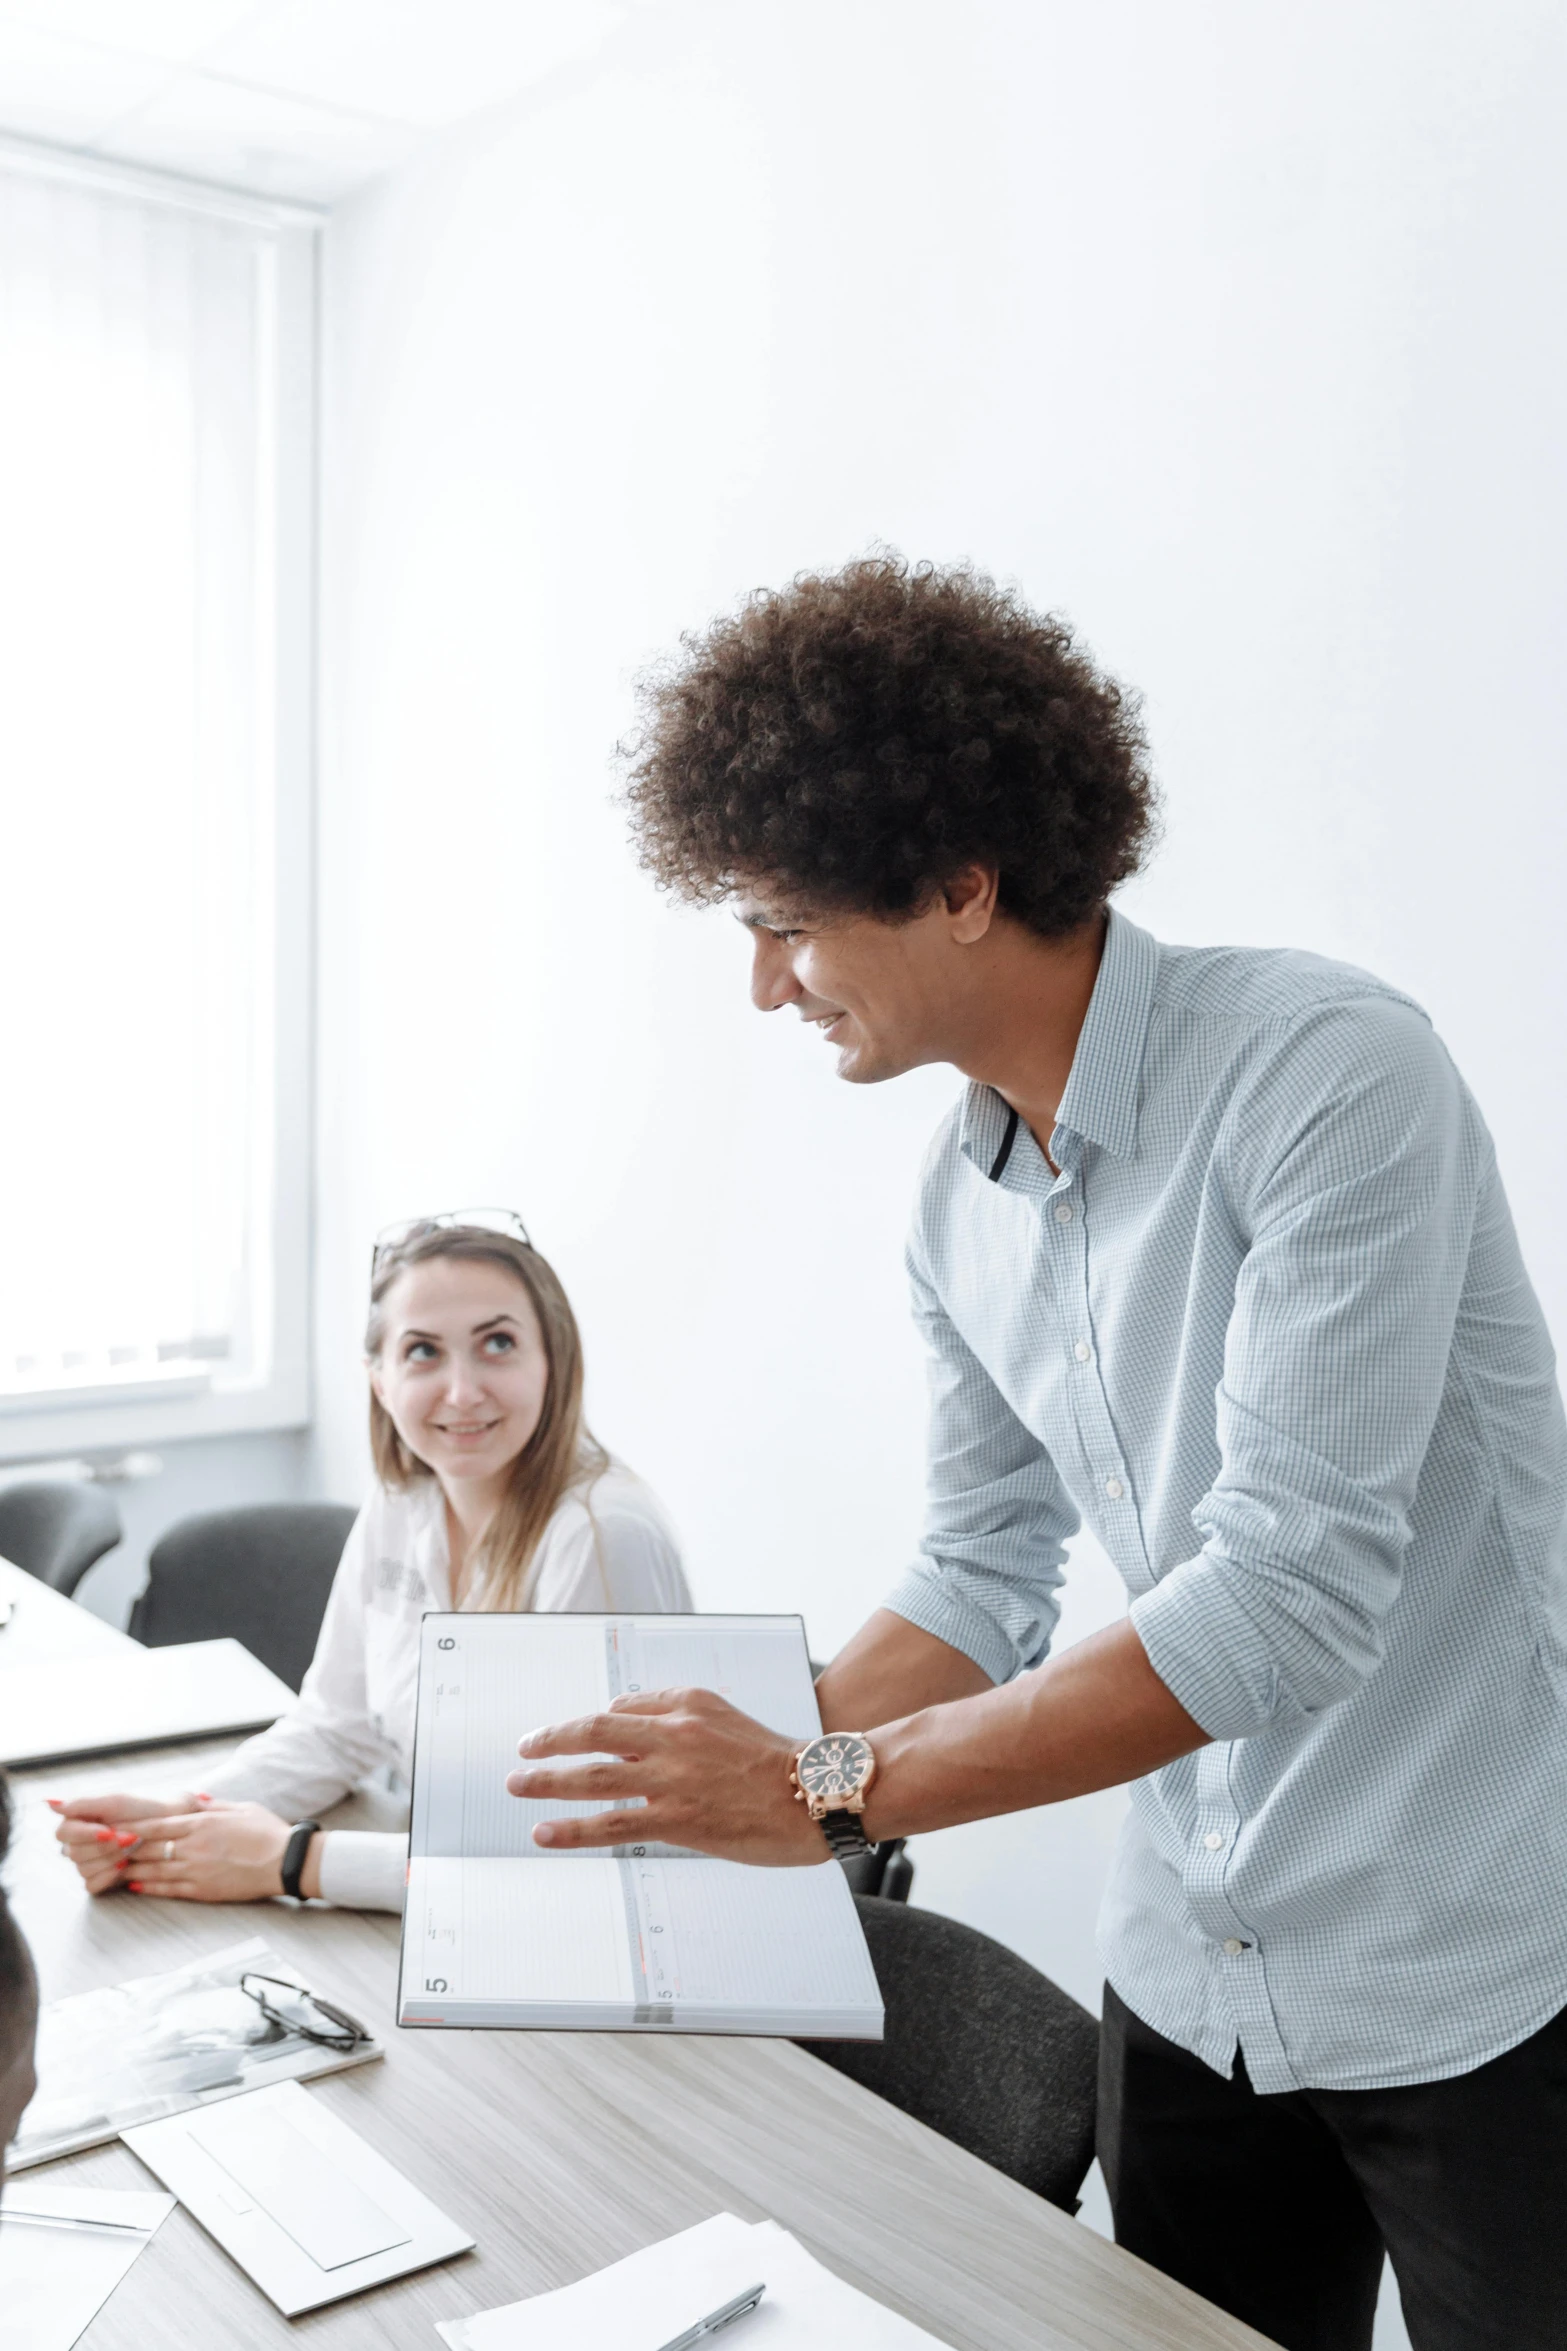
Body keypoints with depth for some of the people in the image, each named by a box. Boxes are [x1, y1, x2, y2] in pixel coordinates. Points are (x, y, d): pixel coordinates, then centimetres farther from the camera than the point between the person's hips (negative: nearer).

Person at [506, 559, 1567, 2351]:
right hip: (1196, 1973, 7)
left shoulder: (1325, 1071, -22)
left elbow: (1295, 1590, -27)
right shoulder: (959, 1208, 2)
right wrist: (735, 1770, -1)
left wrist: (836, 1792, -26)